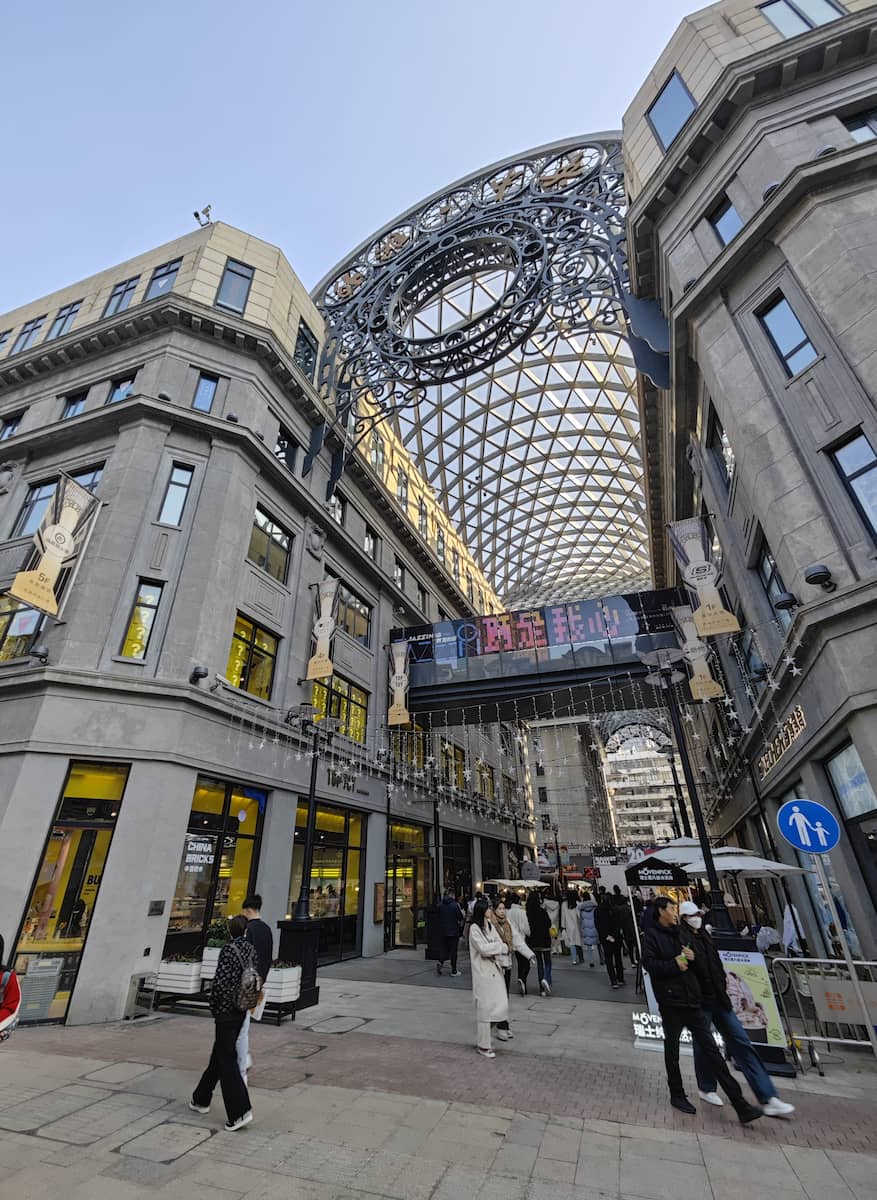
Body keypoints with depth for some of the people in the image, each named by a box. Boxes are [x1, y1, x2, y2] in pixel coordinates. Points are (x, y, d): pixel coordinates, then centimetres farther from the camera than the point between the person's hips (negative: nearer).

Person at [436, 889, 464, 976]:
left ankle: (440, 962, -8)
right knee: (453, 951, 10)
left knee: (445, 950, 16)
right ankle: (454, 971, 17)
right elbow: (461, 918, -8)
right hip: (453, 931, -3)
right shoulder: (455, 905, -16)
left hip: (443, 931, 3)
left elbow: (439, 918, 8)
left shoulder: (440, 905, -3)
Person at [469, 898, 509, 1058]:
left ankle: (482, 1039, 25)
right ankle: (483, 1046, 19)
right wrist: (500, 946, -6)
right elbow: (483, 948, -17)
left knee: (501, 1006, 7)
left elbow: (501, 946, 10)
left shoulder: (491, 927, 12)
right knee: (485, 1008, 1)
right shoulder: (474, 928, -11)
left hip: (495, 971, 7)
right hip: (482, 973, -7)